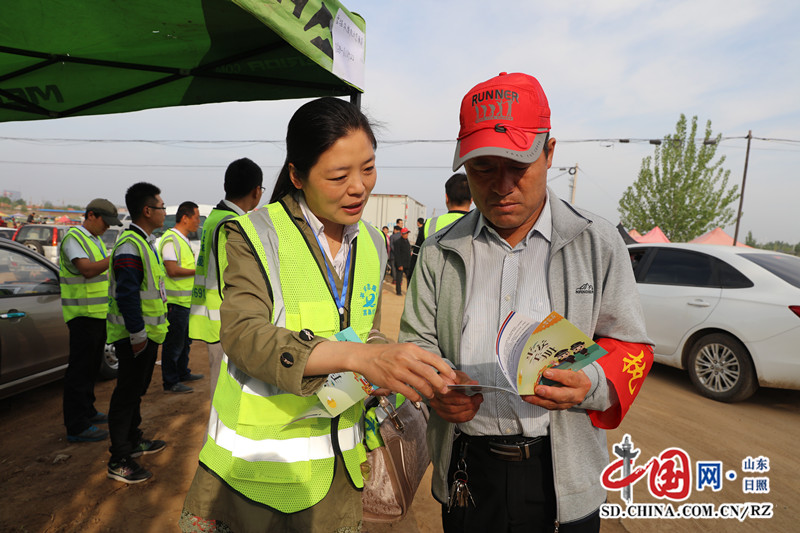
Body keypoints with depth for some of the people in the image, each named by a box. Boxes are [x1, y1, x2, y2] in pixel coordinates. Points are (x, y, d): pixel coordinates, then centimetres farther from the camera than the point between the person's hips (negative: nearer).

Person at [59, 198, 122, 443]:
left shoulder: (96, 239, 17)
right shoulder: (73, 237, -13)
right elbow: (87, 269, -28)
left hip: (99, 312, 9)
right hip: (83, 314, -9)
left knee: (91, 366, 18)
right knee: (80, 369, -4)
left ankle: (87, 411, 31)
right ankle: (76, 427, 2)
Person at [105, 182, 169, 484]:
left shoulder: (145, 242, 13)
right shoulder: (130, 246, -20)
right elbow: (127, 295, -24)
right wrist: (137, 334, -22)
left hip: (148, 332, 10)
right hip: (136, 335, -10)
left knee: (136, 391, 21)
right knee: (127, 394, -1)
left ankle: (133, 441, 36)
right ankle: (119, 462, 10)